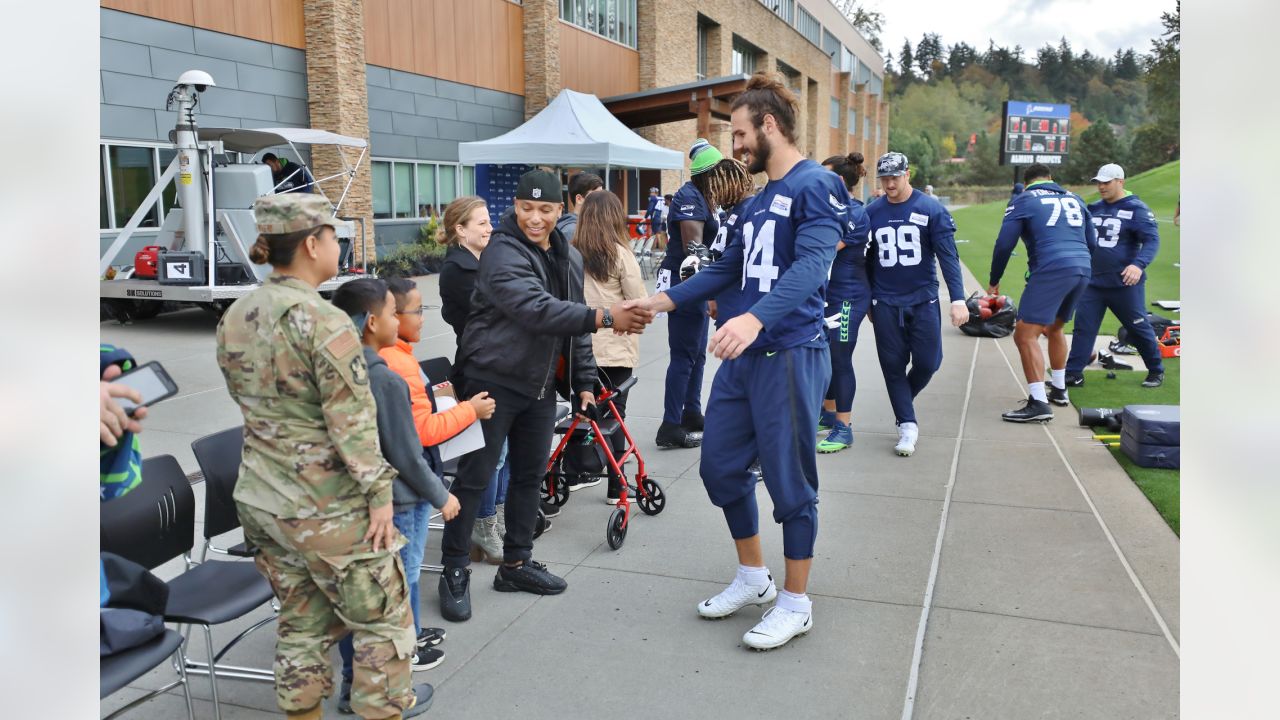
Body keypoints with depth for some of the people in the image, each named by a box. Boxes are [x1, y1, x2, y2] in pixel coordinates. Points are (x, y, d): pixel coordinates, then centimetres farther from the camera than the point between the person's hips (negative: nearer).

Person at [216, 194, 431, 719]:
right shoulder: (324, 321, -20)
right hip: (325, 507, -7)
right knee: (381, 612, 13)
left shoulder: (233, 319, 3)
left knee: (302, 618, 21)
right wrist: (379, 492, -12)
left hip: (258, 498, 7)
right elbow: (352, 422, -20)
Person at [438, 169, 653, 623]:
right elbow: (536, 309, -32)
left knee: (530, 475, 14)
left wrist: (583, 381, 11)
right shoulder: (502, 254, -17)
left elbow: (573, 322, 16)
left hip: (540, 384, 8)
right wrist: (604, 318, -38)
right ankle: (454, 572, 12)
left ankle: (516, 563, 28)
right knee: (475, 477, -2)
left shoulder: (569, 258, 10)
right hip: (493, 381, -7)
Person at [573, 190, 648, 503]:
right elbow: (638, 302, -9)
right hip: (616, 347, -3)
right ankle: (615, 487, 9)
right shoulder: (620, 253, -10)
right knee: (614, 413, 4)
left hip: (580, 345, 4)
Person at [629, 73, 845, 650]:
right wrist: (666, 299, 20)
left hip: (790, 354, -9)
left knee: (789, 481, 1)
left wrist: (756, 318, -40)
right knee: (720, 466, 14)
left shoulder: (815, 185, -10)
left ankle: (795, 603, 19)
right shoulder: (755, 201, 16)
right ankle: (753, 577, 33)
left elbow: (811, 265, -25)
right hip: (741, 355, 9)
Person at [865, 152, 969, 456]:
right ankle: (907, 425, 12)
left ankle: (903, 402, 30)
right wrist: (867, 301, 14)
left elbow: (948, 256, -8)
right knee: (893, 365, 1)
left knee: (927, 362, 1)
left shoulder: (931, 209, -5)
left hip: (923, 299, -1)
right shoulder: (872, 212, 2)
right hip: (885, 303, 1)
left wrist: (957, 299, -16)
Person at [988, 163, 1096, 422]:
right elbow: (1092, 242, 25)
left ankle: (1039, 403, -18)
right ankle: (1059, 390, 35)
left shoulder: (1023, 200, 6)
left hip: (1051, 270, -7)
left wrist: (994, 282, 8)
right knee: (1054, 328, 27)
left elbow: (1004, 244, -2)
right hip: (1082, 270, 7)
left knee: (1025, 335, -8)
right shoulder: (1074, 199, 23)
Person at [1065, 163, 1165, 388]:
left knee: (1139, 328, 7)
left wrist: (1139, 264, -32)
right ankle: (1074, 374, 4)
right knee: (1083, 327, 0)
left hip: (1125, 283, -5)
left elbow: (1152, 240, -16)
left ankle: (1156, 371, 24)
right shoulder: (1094, 208, 10)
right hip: (1093, 282, 5)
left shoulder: (1136, 209, -9)